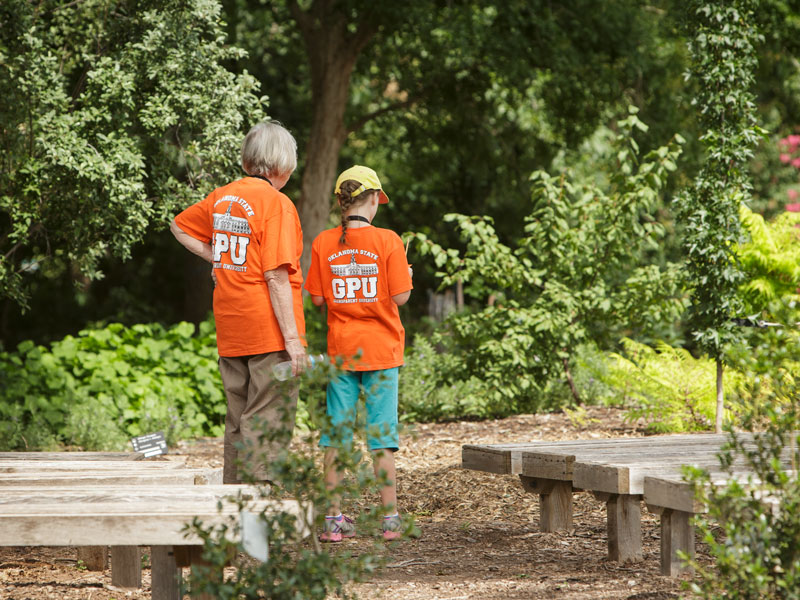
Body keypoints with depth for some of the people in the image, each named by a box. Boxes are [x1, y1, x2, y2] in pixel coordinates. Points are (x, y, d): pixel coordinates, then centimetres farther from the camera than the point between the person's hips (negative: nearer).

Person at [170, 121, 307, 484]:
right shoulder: (275, 203, -13)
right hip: (269, 331, -7)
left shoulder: (222, 197, 9)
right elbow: (276, 277, -17)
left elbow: (179, 226, 26)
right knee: (267, 422, -5)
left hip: (230, 331, 7)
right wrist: (293, 338, -15)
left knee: (239, 421, 14)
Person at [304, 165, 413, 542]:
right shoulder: (387, 241, -9)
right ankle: (390, 517, 6)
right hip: (381, 350, -2)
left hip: (341, 350, 2)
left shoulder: (324, 243, -2)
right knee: (381, 434, 4)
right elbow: (400, 296, -8)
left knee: (336, 436, 5)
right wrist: (407, 275, 11)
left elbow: (318, 298, 1)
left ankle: (333, 518, 5)